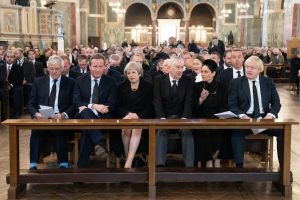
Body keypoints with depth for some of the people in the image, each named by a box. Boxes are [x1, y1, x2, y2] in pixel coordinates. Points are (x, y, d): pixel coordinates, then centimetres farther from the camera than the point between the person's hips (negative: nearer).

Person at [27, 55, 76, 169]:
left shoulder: (70, 83, 10)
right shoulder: (38, 82, 15)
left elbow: (74, 105, 4)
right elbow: (31, 104, 12)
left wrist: (63, 115, -16)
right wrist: (36, 114, -11)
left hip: (62, 119, -1)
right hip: (42, 119, 1)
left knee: (60, 130, -36)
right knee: (36, 131, -33)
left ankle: (63, 164, -32)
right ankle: (33, 165, -30)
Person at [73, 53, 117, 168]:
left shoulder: (110, 82, 9)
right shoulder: (80, 80, 14)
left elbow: (111, 105, -2)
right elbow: (76, 101, 2)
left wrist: (85, 106, -14)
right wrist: (93, 106, -20)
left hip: (103, 118, -1)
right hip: (84, 116, 2)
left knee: (87, 130, -36)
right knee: (86, 112, -37)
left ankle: (82, 165, -30)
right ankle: (100, 144, -45)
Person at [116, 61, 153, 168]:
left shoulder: (148, 87, 8)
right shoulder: (122, 87, 14)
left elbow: (149, 108, 2)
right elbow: (118, 107, 9)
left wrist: (137, 115, -15)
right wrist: (129, 113, -11)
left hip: (141, 117, -1)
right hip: (125, 116, 1)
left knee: (137, 128, -34)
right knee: (126, 127, -33)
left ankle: (128, 163, -39)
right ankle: (127, 157, -21)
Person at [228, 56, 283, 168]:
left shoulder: (268, 82, 12)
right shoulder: (236, 83, 6)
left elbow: (276, 103, 10)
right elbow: (232, 105, 0)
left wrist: (270, 114, -12)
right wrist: (242, 115, -19)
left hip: (264, 118, 2)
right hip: (244, 119, -2)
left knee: (283, 131, -24)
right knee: (236, 132, -35)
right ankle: (239, 166, -30)